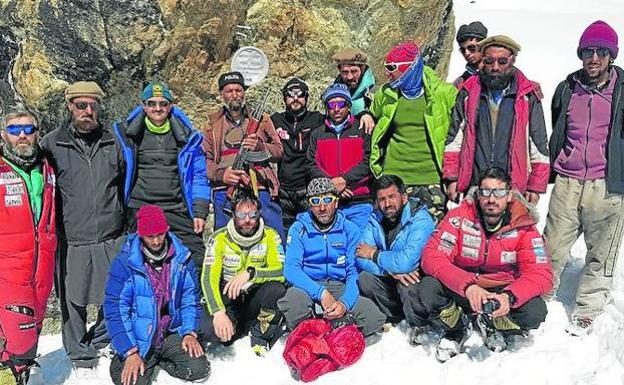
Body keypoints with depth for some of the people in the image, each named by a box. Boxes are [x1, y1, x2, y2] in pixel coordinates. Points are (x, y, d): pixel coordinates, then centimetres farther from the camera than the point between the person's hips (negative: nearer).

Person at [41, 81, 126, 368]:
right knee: (73, 300, 7)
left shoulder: (114, 140, 4)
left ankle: (100, 339, 37)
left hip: (112, 237, 2)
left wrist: (127, 220, 14)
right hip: (71, 240, -2)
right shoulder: (52, 143, -2)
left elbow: (126, 181, 15)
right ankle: (79, 353, 28)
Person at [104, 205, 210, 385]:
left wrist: (190, 333, -6)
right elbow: (114, 309, -12)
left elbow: (190, 299, 6)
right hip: (138, 339, -2)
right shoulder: (124, 263, -13)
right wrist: (130, 352, -17)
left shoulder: (181, 258, -3)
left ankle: (159, 360, 14)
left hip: (172, 334, 2)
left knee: (199, 369, -15)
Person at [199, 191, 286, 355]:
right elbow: (208, 279, -16)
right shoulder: (219, 238, -8)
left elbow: (282, 271, -18)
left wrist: (250, 273, -33)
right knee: (208, 330, -30)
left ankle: (260, 331, -5)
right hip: (228, 300, -1)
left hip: (255, 300, 1)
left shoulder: (270, 236, -6)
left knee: (277, 288, -31)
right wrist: (218, 312, -31)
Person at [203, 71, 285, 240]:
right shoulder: (213, 124, 14)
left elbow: (279, 151, 10)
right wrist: (221, 173, -12)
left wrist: (260, 146, -10)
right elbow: (205, 159, 8)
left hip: (261, 190, 0)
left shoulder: (261, 118, 14)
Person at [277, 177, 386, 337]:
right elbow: (291, 269, -11)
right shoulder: (299, 229, -1)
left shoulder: (350, 229, 4)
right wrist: (321, 293, -25)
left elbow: (354, 271, -1)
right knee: (293, 303, -37)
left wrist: (345, 302, -20)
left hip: (339, 287, 2)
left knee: (375, 318, -23)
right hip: (308, 286, -2)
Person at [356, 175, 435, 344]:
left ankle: (418, 326, -6)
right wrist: (391, 270, -29)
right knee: (364, 279, -18)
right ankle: (394, 317, 5)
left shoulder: (421, 220, -24)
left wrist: (374, 254, -20)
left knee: (407, 285, -36)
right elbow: (360, 259, -13)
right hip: (391, 280, 6)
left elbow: (406, 262, -36)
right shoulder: (375, 220, -4)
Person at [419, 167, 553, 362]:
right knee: (428, 288, -29)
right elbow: (432, 256, -24)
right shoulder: (459, 217, -14)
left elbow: (541, 274, -18)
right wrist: (467, 285, -39)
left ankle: (492, 325, 9)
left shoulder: (523, 227, -12)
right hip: (460, 292, -1)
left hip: (502, 294, 1)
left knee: (536, 311, -27)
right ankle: (456, 329, 5)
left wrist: (509, 296, -38)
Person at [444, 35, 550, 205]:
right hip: (474, 187, 2)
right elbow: (454, 139, 11)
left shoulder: (527, 95, 4)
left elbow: (539, 145, 6)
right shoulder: (468, 92, 8)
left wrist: (535, 187, 2)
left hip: (514, 189, -1)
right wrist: (452, 178, 5)